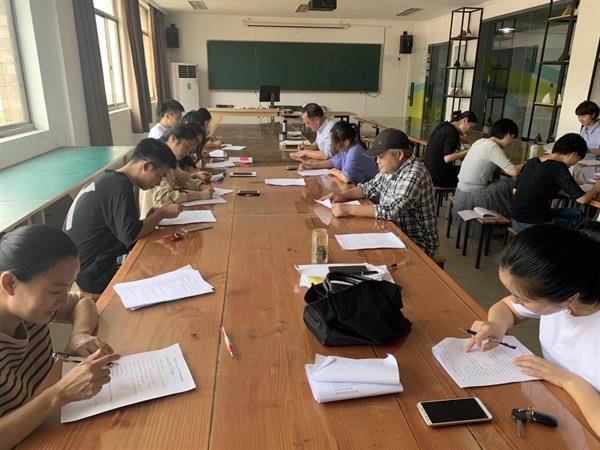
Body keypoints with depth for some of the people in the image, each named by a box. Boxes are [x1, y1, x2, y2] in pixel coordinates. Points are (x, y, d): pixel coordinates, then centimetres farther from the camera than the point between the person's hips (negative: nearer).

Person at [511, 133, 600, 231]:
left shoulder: (531, 161, 5)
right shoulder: (559, 168, -15)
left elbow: (515, 190, 14)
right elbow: (582, 199, -14)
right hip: (533, 225, -7)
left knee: (577, 213, 21)